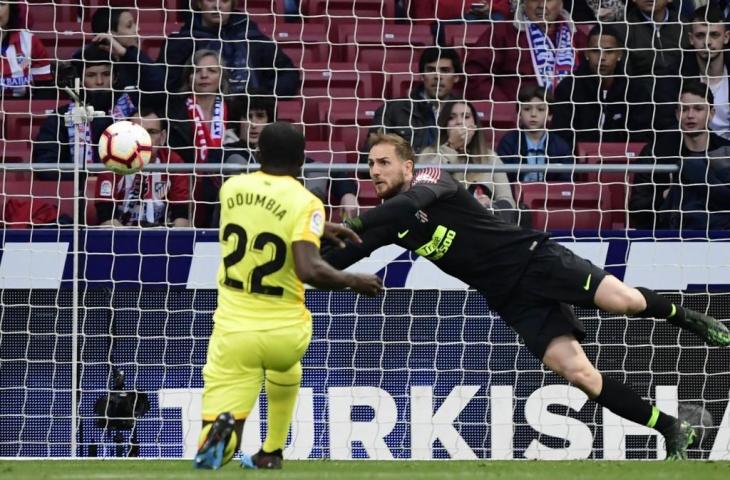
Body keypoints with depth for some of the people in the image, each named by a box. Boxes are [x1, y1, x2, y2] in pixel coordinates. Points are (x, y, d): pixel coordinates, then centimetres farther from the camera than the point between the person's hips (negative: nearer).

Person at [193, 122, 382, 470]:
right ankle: (271, 452, 43)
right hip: (285, 332, -1)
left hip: (233, 329, 1)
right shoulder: (305, 203, -11)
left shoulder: (232, 189, 3)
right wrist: (353, 281, -8)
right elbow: (308, 270, -24)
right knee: (284, 367, 40)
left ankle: (222, 426, -36)